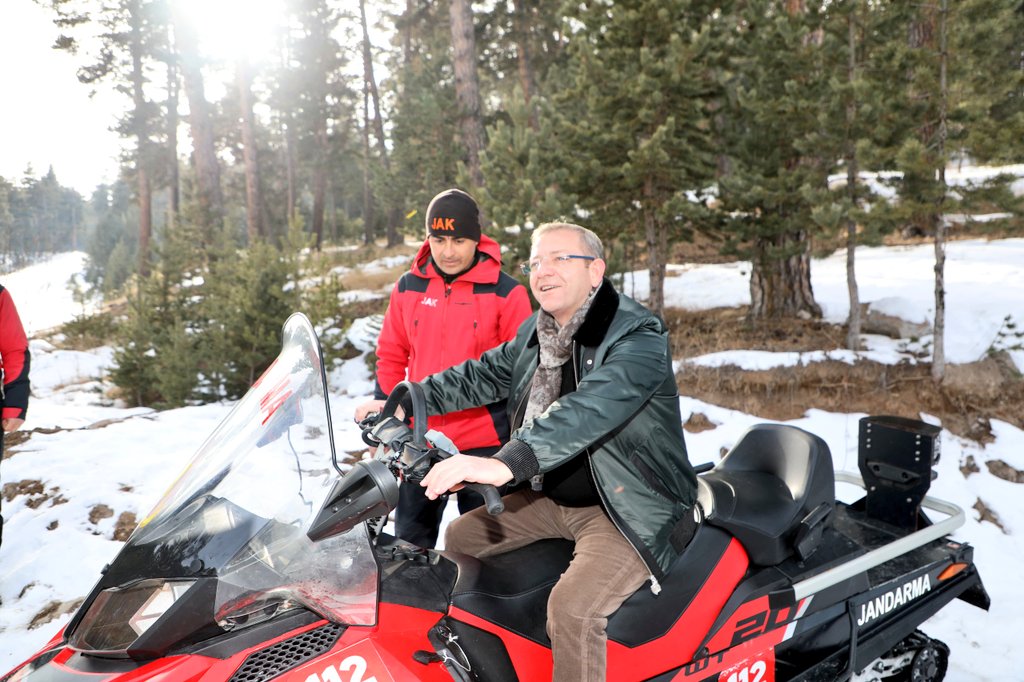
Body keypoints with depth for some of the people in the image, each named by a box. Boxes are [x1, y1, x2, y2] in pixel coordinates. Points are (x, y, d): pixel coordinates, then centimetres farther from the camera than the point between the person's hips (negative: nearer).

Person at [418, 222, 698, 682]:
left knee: (572, 607, -29)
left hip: (628, 510, -8)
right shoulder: (536, 333, 5)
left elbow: (589, 410, -38)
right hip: (553, 498, 9)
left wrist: (505, 464, -51)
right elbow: (482, 376, 14)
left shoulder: (638, 335, -21)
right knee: (460, 537, 13)